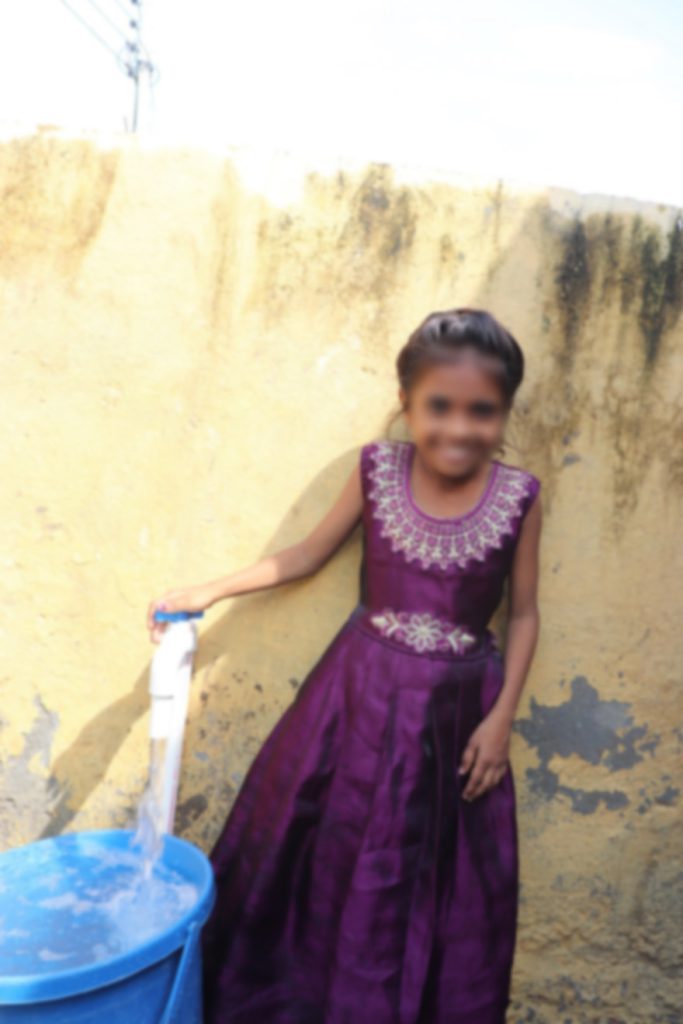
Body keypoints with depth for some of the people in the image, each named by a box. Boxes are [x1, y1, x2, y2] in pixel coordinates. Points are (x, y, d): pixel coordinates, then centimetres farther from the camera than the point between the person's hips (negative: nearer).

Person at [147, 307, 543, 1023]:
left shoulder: (518, 497, -11)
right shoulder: (376, 470, -10)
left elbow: (523, 614, -1)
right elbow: (310, 554, 4)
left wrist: (500, 718, -6)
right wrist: (211, 592, 1)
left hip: (455, 708, -1)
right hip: (359, 695, 1)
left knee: (443, 887, 13)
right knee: (328, 859, 15)